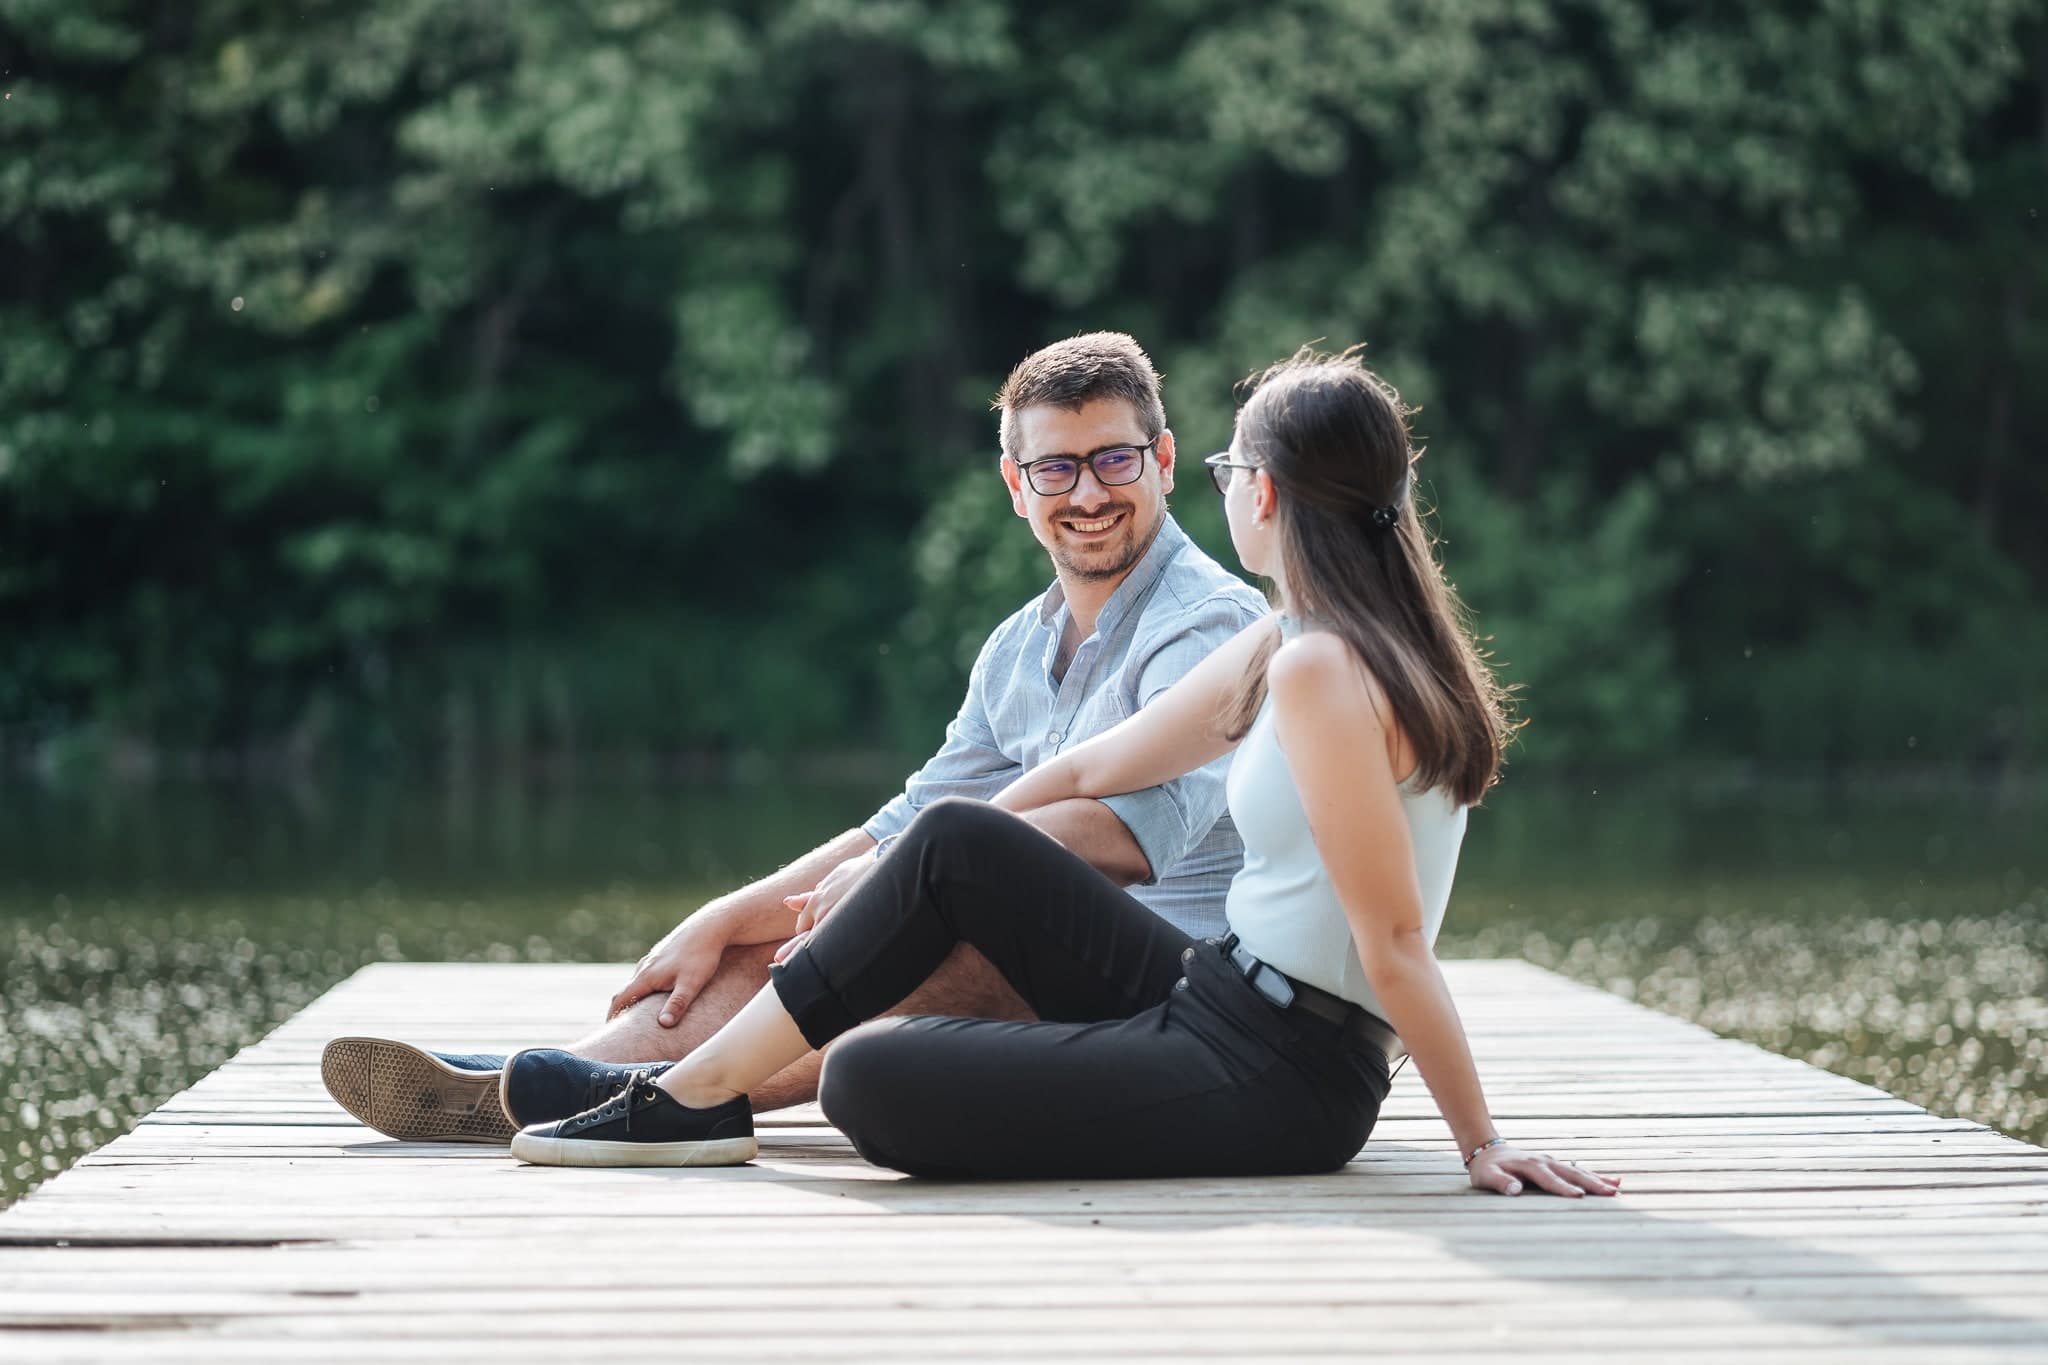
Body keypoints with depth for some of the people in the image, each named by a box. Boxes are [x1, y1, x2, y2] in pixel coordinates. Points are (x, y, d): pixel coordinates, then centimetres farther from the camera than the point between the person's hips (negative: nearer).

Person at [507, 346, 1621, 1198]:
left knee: (867, 1079, -18)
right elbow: (1096, 769, 19)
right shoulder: (1276, 651, 12)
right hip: (1213, 999, 10)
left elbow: (1394, 943, -21)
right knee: (955, 842, 6)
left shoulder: (1320, 671, -21)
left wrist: (1482, 1143, -18)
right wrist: (884, 886, 22)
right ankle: (695, 1094, 8)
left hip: (1276, 1080, -10)